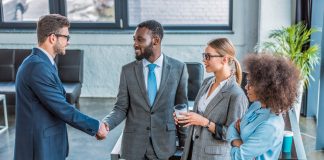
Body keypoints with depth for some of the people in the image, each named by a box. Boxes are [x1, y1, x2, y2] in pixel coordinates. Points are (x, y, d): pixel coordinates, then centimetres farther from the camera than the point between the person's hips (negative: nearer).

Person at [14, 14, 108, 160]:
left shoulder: (38, 63, 10)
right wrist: (95, 126, -11)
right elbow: (62, 108, -21)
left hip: (47, 145, 10)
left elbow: (58, 105, 12)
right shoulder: (38, 67, -21)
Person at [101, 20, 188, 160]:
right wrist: (106, 124, -19)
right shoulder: (127, 70, -1)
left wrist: (184, 142, 5)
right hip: (134, 144, 1)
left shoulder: (178, 68, -3)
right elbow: (121, 108, 0)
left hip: (164, 144, -1)